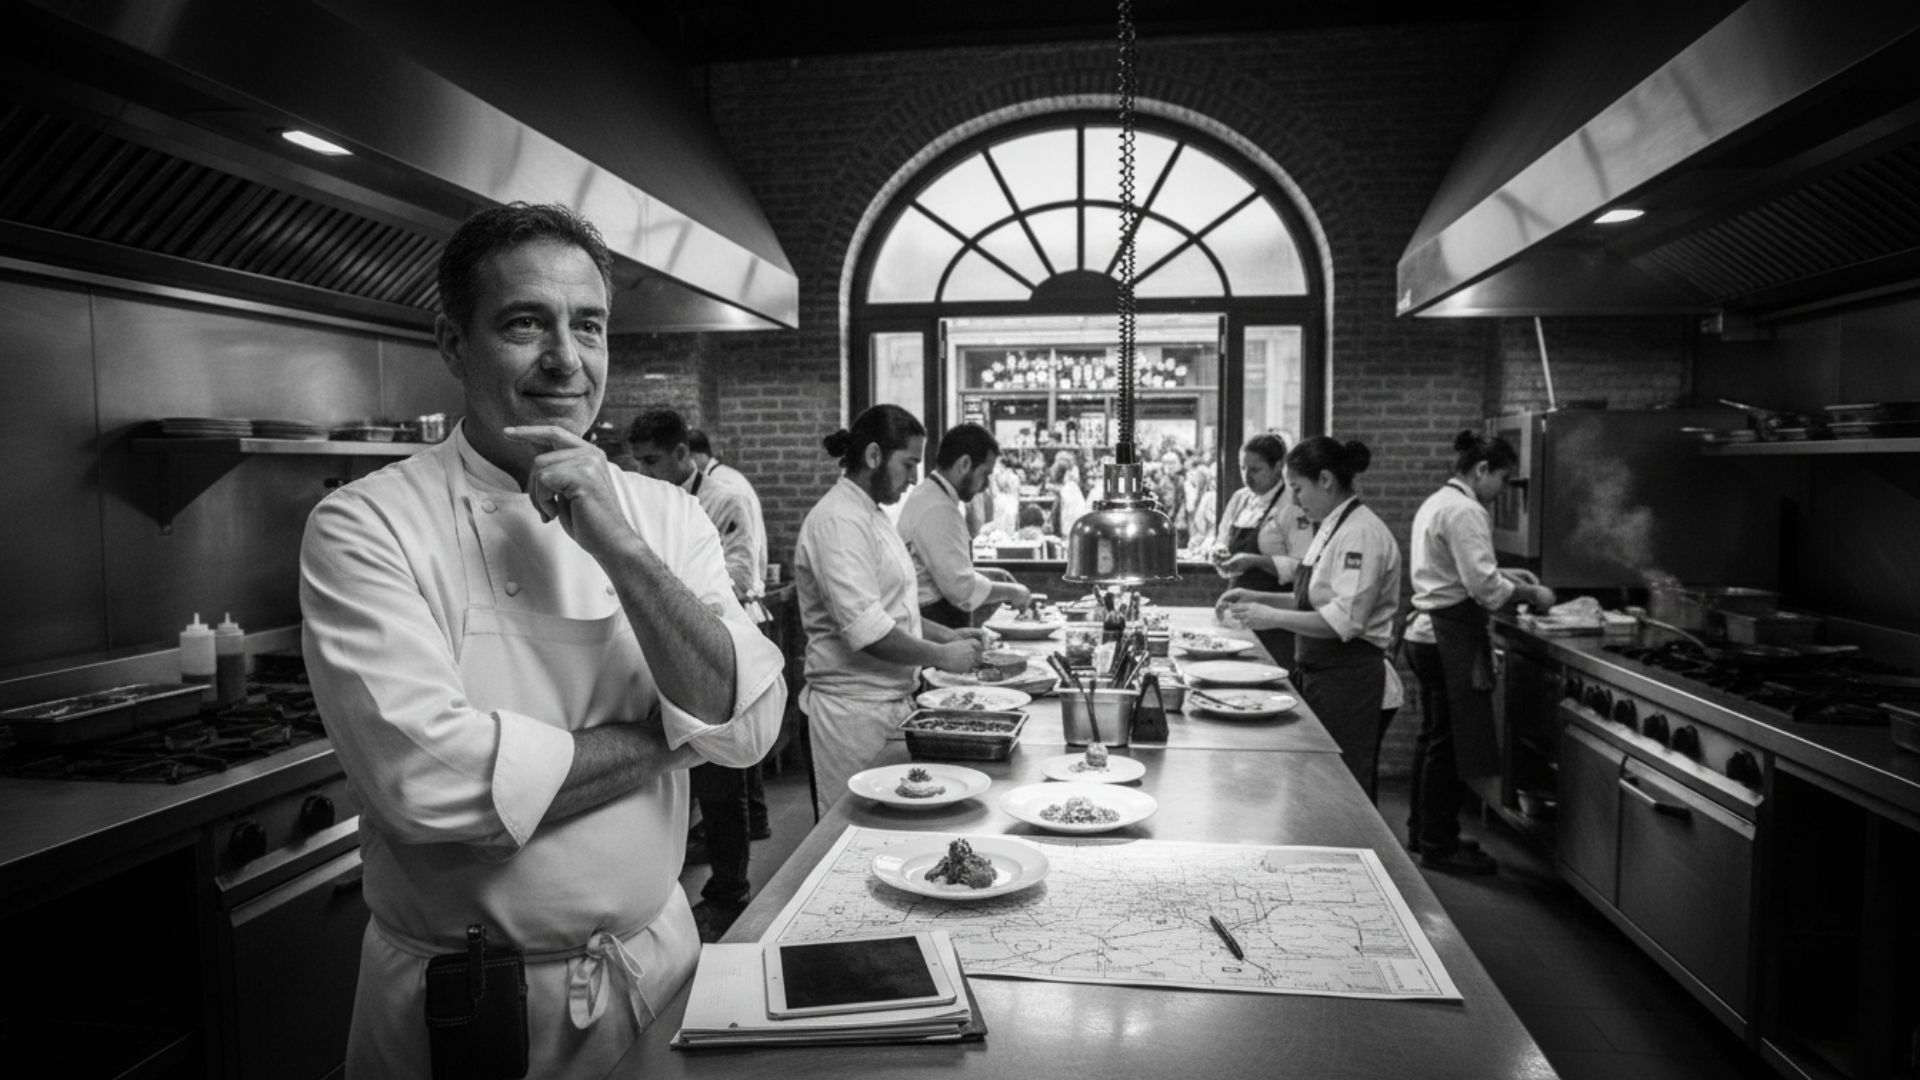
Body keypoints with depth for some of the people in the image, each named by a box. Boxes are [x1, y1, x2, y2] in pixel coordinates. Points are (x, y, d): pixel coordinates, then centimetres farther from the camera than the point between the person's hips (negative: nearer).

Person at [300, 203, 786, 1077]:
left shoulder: (665, 516, -2)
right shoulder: (365, 526, -13)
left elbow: (746, 726, -13)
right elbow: (427, 777, -25)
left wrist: (621, 547, -22)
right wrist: (667, 736, -17)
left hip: (657, 965, 4)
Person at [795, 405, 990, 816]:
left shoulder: (870, 515, 15)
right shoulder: (838, 521, -18)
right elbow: (865, 630, -25)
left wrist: (947, 635, 12)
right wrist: (941, 657, -15)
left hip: (889, 701, 10)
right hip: (854, 710, -10)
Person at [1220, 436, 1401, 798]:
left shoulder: (1361, 534, -18)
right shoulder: (1333, 527, 14)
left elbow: (1346, 620, -25)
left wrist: (1273, 617, -22)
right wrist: (1258, 598, 10)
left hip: (1347, 679, -10)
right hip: (1319, 674, 10)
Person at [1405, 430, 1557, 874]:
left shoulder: (1437, 502, 16)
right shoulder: (1465, 511, -16)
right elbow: (1484, 586, -21)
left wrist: (1507, 580, 16)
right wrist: (1532, 594, -6)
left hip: (1427, 632, 11)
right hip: (1451, 636, -11)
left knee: (1434, 734, 18)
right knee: (1448, 740, -1)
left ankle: (1423, 831, 28)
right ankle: (1440, 845, 8)